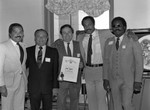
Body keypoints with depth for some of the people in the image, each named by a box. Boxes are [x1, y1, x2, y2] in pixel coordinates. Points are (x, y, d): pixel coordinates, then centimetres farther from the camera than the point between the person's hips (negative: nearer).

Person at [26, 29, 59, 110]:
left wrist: (55, 86, -3)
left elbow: (55, 71, 1)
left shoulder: (53, 52, 2)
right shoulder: (28, 51, 4)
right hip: (33, 87, 1)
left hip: (48, 88, 0)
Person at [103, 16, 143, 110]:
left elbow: (139, 62, -3)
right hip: (113, 80, 4)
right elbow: (106, 61, 10)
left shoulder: (132, 41, -3)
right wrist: (105, 79, 6)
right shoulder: (108, 42, 8)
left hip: (128, 80, -3)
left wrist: (138, 81, -8)